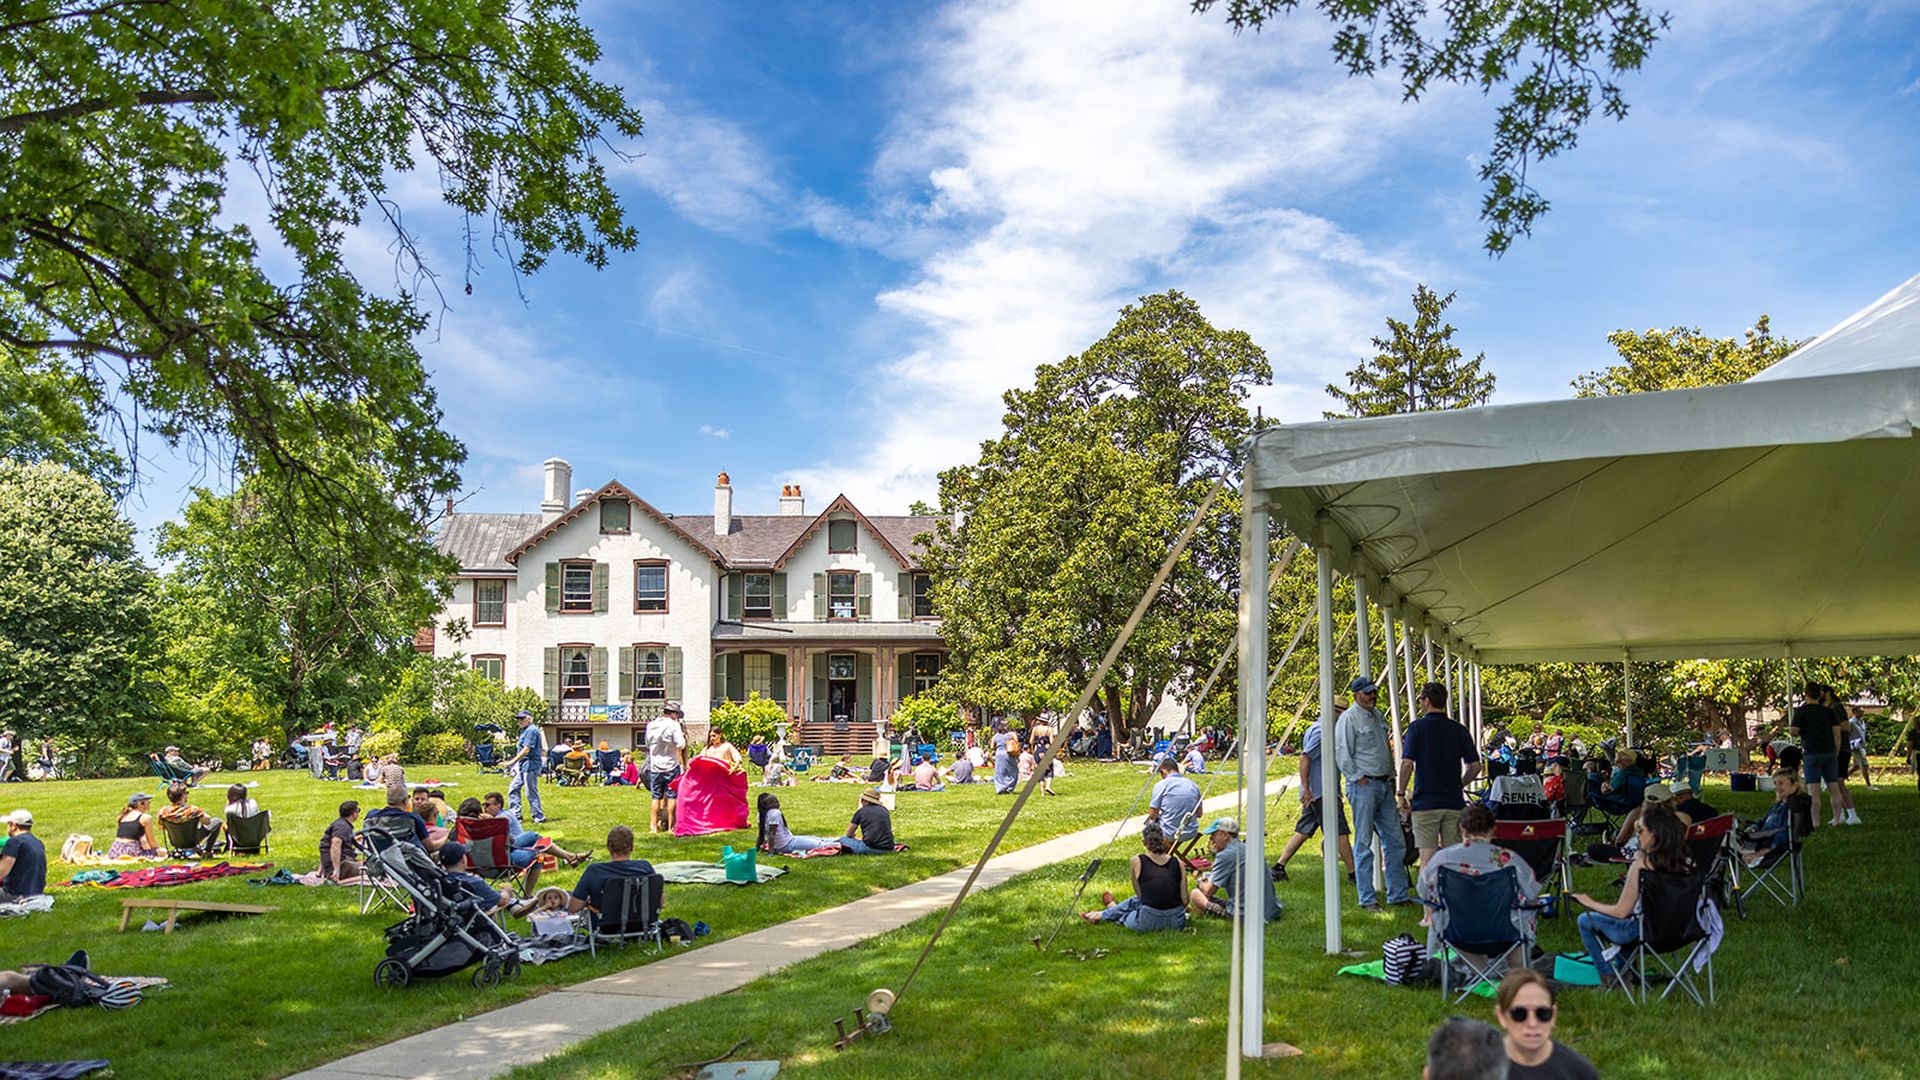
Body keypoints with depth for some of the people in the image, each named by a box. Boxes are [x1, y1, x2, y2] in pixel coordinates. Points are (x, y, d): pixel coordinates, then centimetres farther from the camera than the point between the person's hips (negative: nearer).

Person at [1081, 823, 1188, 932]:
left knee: (1134, 901, 31)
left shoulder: (1137, 861, -5)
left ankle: (1103, 915, 58)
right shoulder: (1178, 864, 0)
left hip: (1149, 922, -3)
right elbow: (1184, 901, 2)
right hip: (1177, 922, 3)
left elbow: (1140, 894, 5)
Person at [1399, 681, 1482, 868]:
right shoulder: (1459, 730, 6)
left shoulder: (1417, 727, -6)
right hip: (1454, 801, 4)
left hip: (1425, 801, -4)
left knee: (1427, 857, -3)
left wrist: (1402, 794, -5)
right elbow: (1475, 766, 5)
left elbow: (1407, 763, -14)